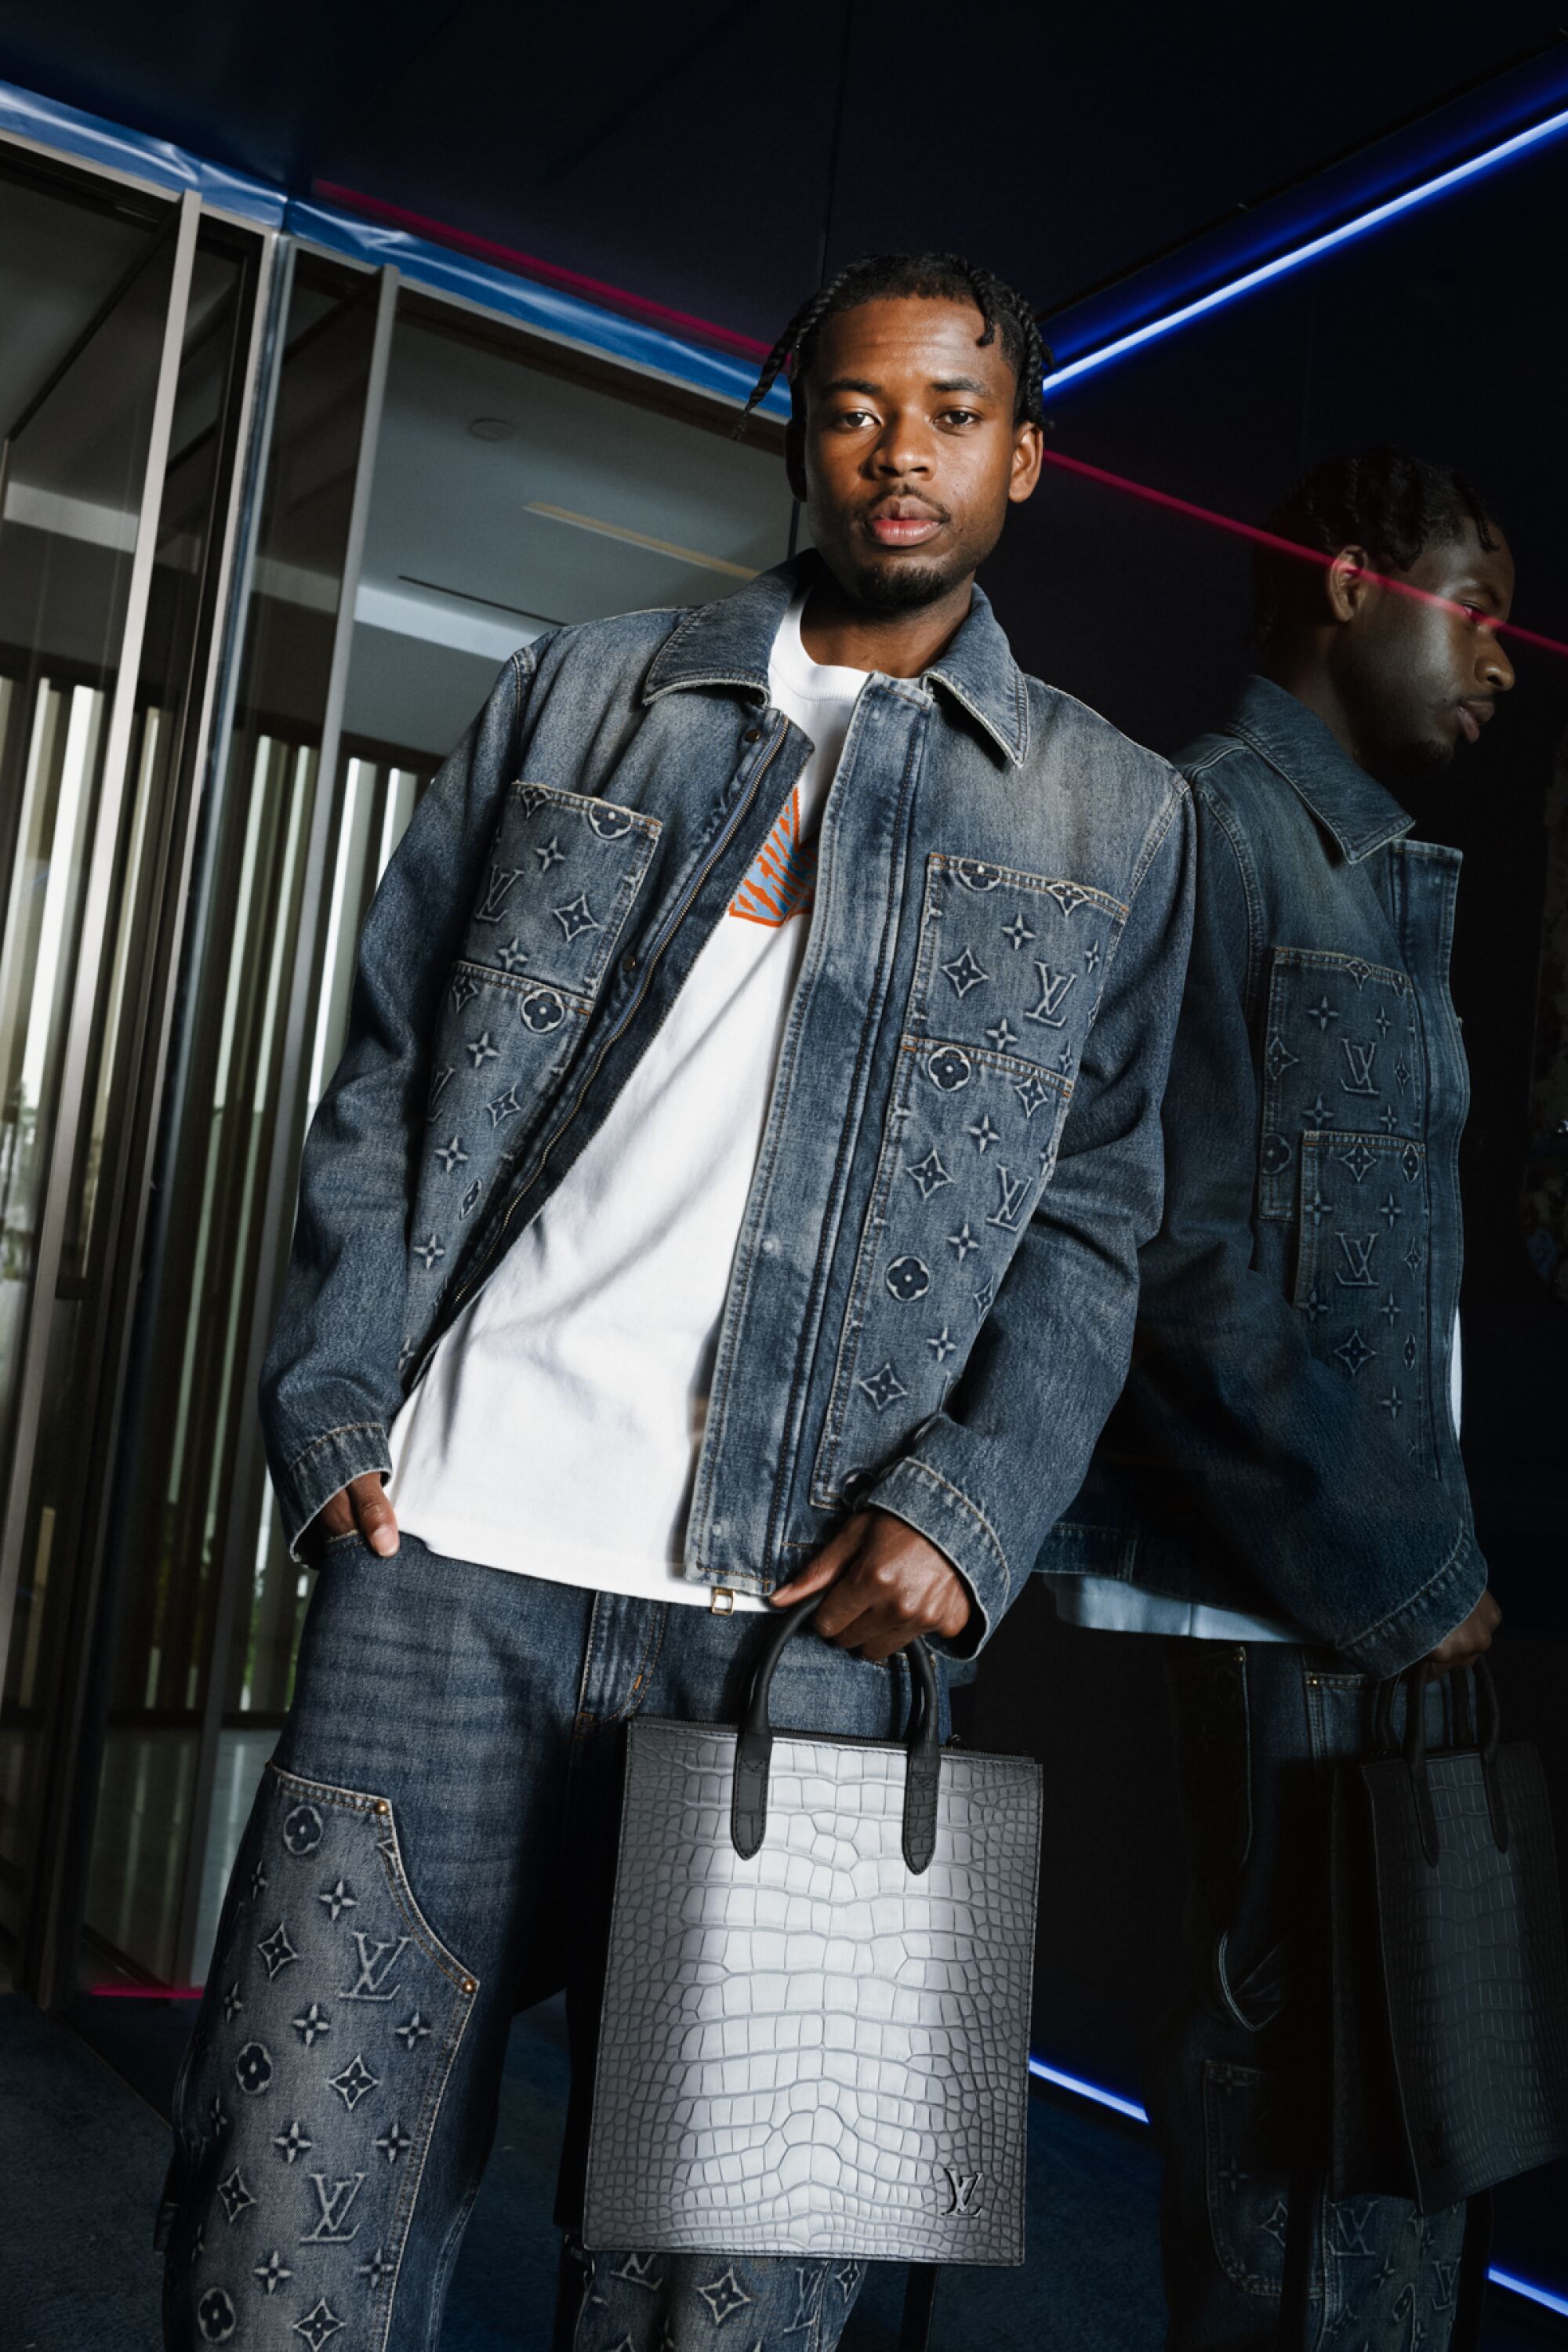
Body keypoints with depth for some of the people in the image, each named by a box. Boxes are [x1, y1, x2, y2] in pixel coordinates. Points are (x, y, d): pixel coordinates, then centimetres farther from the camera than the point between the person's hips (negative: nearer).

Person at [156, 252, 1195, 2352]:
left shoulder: (1116, 818, 12)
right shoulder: (575, 698, 14)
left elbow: (1091, 1217, 9)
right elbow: (387, 1067, 12)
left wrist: (970, 1507, -7)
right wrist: (337, 1406, 0)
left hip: (796, 1619, 0)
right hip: (450, 1562, 1)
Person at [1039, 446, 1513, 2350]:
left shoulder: (1377, 873, 20)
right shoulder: (1213, 825, -7)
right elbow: (1182, 1264, -16)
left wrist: (1433, 1563, 8)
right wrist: (1406, 1581, -12)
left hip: (1380, 1592, 8)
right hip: (1294, 1606, -8)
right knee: (1313, 2081, -2)